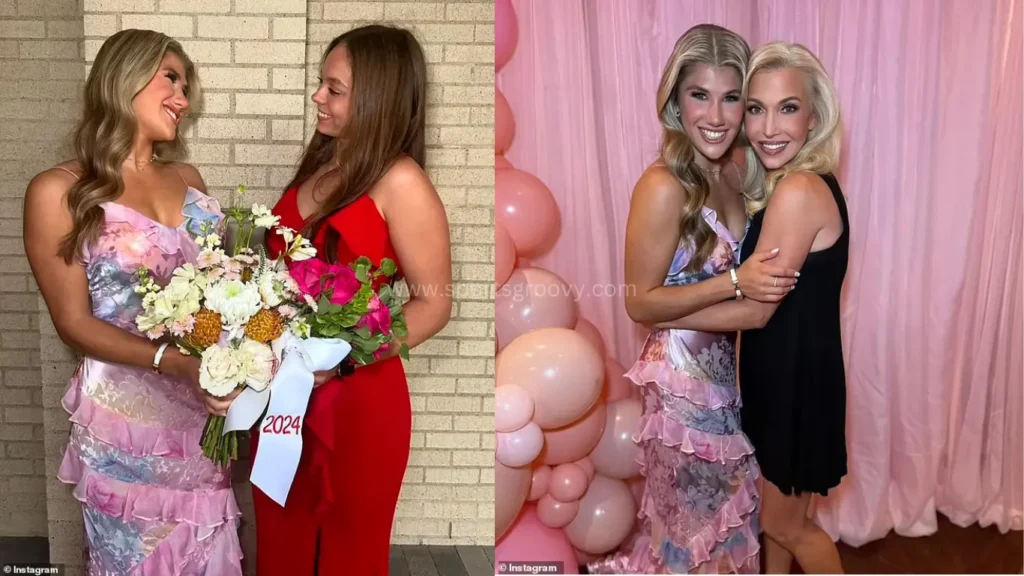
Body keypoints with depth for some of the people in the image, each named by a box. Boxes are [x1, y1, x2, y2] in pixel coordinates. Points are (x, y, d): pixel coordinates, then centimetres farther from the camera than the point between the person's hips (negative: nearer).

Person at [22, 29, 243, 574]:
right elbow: (75, 323, -11)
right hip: (127, 414, -5)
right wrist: (174, 363, -26)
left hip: (205, 406, 5)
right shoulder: (59, 191, -9)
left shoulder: (187, 178, 9)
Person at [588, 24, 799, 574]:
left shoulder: (737, 166, -3)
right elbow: (640, 303, -20)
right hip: (682, 374, -7)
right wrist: (736, 282, -28)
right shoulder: (664, 187, -25)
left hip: (723, 366, 8)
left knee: (724, 509, 23)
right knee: (696, 520, 11)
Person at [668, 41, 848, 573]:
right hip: (780, 370, 9)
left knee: (783, 523, 10)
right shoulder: (797, 185, 5)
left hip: (795, 377, -9)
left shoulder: (799, 192, -26)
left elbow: (755, 310, -23)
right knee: (776, 510, 23)